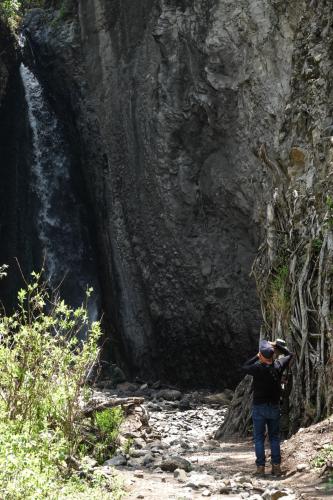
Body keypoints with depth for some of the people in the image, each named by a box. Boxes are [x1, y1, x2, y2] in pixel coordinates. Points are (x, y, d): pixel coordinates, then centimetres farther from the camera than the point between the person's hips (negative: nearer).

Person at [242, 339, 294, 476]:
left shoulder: (258, 368, -17)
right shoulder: (278, 366, -7)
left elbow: (245, 367, 4)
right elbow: (290, 355, 11)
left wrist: (257, 357, 4)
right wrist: (277, 345, 11)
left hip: (259, 408, -3)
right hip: (274, 407, 3)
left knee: (259, 438, 5)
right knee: (274, 437, 11)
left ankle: (260, 467, 2)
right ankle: (276, 466, 7)